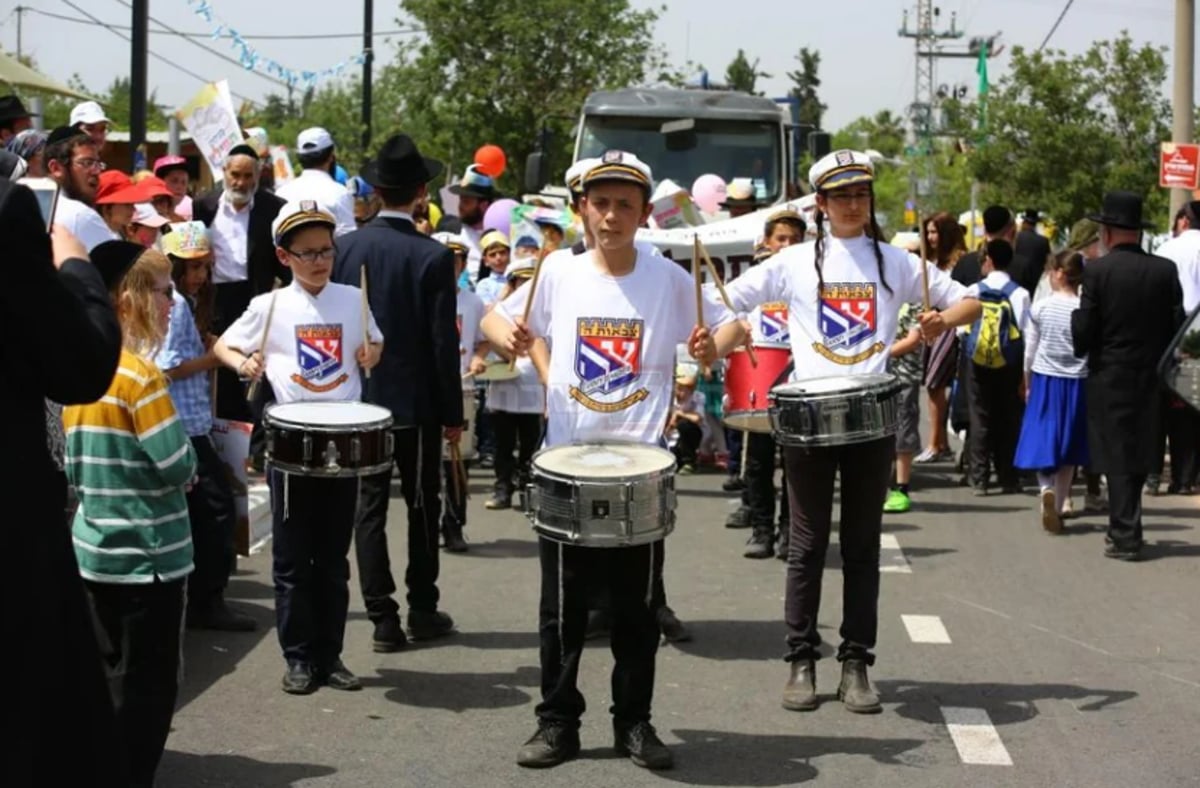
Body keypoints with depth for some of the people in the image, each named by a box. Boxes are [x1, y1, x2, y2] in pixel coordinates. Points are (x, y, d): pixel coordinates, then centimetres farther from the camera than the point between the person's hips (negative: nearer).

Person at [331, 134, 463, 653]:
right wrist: (453, 413, -2)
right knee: (422, 507, 12)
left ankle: (383, 619, 5)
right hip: (417, 401, -2)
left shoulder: (344, 247, -4)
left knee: (369, 508, 6)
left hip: (359, 398, 2)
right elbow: (444, 343, -10)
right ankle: (422, 610, 17)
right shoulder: (433, 257, -12)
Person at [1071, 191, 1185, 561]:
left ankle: (1125, 535, 1)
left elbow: (1083, 333, -12)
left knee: (1117, 457, 3)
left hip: (1110, 378, -4)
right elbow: (1177, 327, 0)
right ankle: (1126, 528, 24)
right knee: (1140, 453, 16)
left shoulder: (1097, 270, -12)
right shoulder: (1165, 270, -2)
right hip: (1151, 378, 4)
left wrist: (1081, 347, 9)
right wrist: (1167, 372, 12)